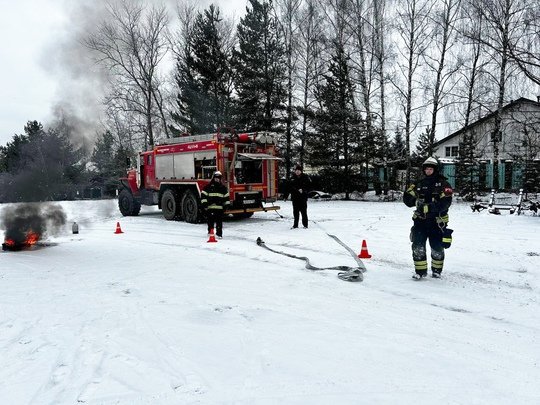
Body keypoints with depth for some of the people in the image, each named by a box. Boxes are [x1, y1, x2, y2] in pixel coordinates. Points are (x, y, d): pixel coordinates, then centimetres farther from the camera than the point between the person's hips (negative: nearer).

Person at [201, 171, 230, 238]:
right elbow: (203, 195, 0)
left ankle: (219, 233, 6)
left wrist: (226, 205, 10)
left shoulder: (223, 187, 12)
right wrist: (204, 203, -7)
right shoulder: (208, 186, 2)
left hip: (220, 208, 2)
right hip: (210, 207, -1)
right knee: (210, 221, 5)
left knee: (219, 221, 1)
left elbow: (226, 197, 16)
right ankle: (210, 232, 18)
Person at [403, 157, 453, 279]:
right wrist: (415, 201, -13)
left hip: (437, 221, -3)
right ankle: (420, 271, 8)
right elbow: (407, 200, 9)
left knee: (437, 248, 8)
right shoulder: (419, 184, 12)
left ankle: (437, 270, 29)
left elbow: (445, 203, -16)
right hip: (420, 220, 3)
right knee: (418, 247, -5)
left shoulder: (443, 184, -2)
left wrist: (428, 207, -25)